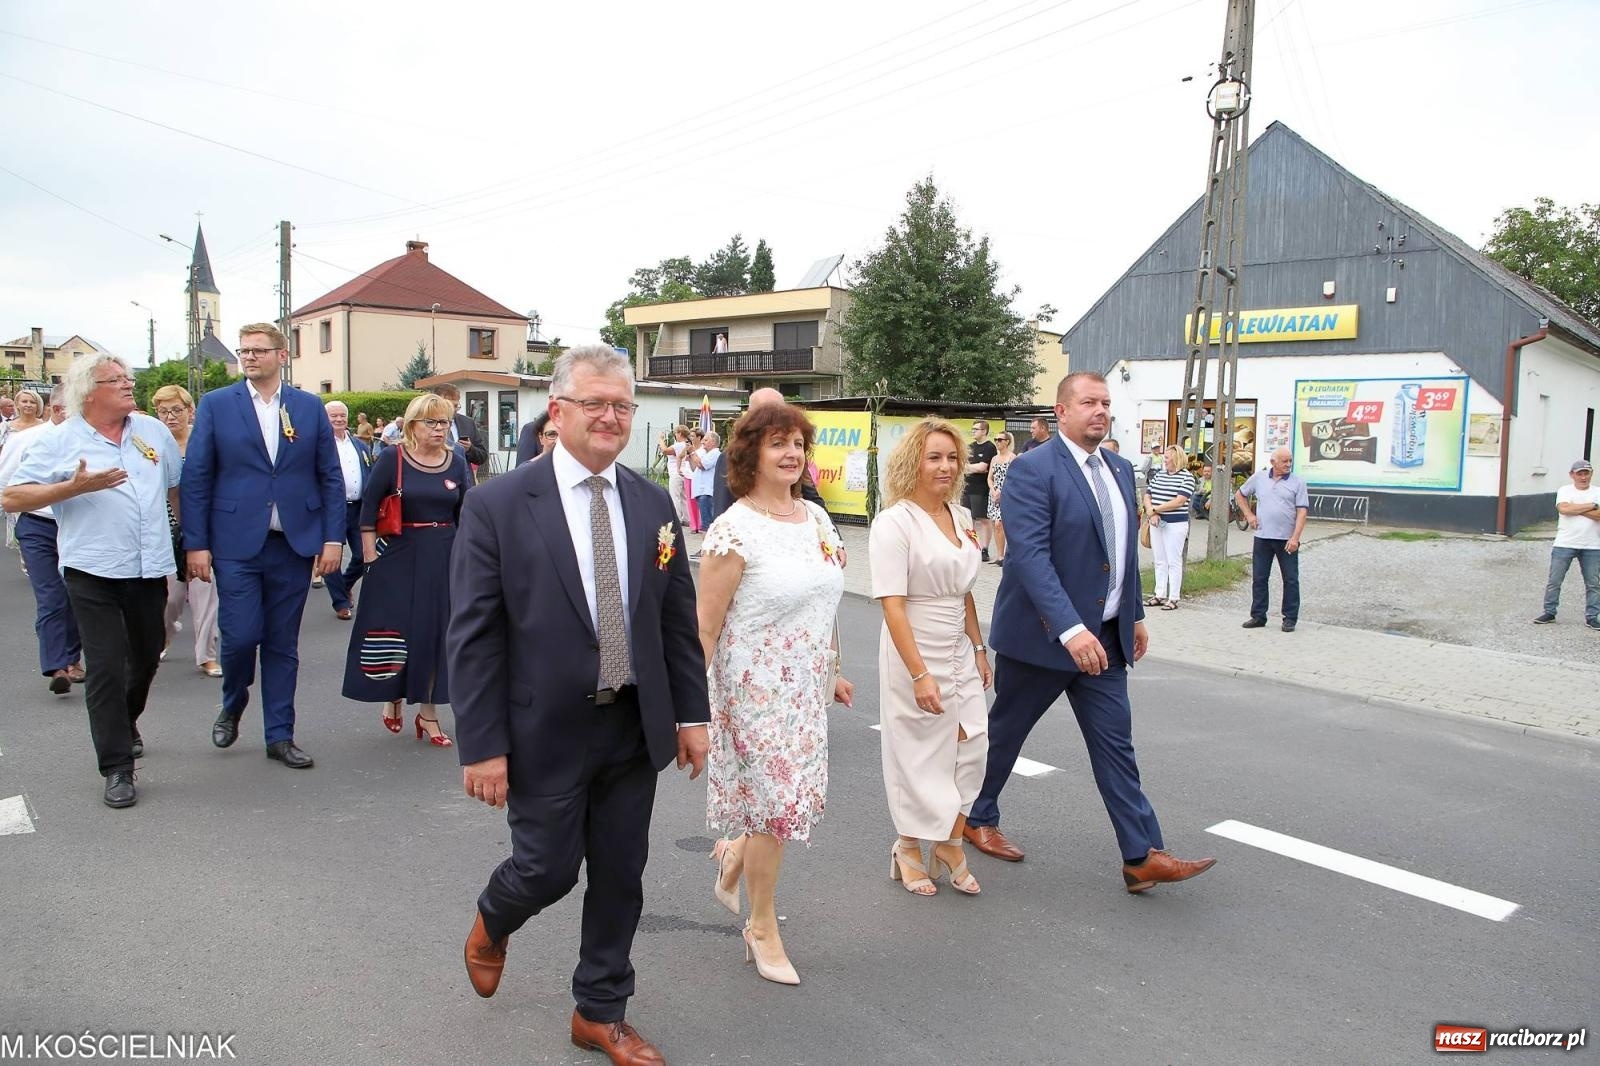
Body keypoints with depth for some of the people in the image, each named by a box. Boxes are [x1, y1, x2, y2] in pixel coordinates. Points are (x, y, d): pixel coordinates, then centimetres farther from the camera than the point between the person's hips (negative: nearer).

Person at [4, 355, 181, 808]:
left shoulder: (153, 430, 9)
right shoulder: (58, 441, -3)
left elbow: (178, 488, 16)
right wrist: (75, 487, -18)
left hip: (150, 568, 4)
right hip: (94, 572, -4)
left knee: (146, 660, 17)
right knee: (106, 668, -5)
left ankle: (125, 724, 44)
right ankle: (117, 768, 3)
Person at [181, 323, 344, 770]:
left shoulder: (310, 408, 7)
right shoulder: (216, 405, 3)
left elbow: (331, 478, 7)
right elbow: (195, 478, 0)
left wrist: (333, 538, -1)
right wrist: (196, 543, -6)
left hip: (295, 544, 2)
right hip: (236, 544, -1)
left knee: (282, 643, 8)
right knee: (240, 636, -4)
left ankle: (279, 735, 18)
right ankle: (232, 707, 27)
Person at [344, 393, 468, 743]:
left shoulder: (457, 463, 5)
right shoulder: (393, 460, -4)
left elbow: (466, 516, 9)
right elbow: (368, 508, -2)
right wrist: (370, 553, -6)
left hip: (444, 558, 2)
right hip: (399, 556, -2)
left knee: (436, 632, 4)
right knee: (395, 630, 3)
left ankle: (429, 711, 13)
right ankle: (394, 697, 27)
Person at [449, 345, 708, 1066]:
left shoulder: (653, 504, 3)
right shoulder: (497, 505, -10)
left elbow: (678, 619, 7)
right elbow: (473, 636, -11)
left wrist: (691, 713, 5)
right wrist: (482, 745, -12)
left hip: (636, 729, 4)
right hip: (546, 732, -4)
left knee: (620, 876, 13)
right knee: (549, 868, 8)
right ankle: (492, 923, 45)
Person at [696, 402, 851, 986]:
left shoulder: (816, 518, 5)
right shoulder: (734, 530, -16)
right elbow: (705, 629, -15)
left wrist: (832, 672, 19)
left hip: (806, 689, 7)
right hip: (755, 689, -7)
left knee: (801, 798, 11)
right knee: (777, 802, 1)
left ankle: (736, 856, 42)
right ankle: (762, 926, 24)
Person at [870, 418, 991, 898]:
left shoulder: (960, 517, 6)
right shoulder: (895, 522, -16)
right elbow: (892, 605, -20)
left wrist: (979, 649, 13)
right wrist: (920, 674, -23)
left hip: (960, 656, 7)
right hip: (914, 656, -7)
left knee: (970, 747, 6)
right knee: (919, 754, 6)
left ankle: (949, 845, 24)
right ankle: (909, 850, 27)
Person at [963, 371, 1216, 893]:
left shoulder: (1120, 468, 9)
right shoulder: (1032, 470, -17)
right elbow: (1031, 555, -26)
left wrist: (1134, 614, 18)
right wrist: (1070, 629, -33)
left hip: (1105, 636, 6)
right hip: (1040, 634, -6)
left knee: (1115, 744, 5)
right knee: (1004, 732, 12)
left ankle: (1143, 856, 8)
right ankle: (978, 817, 33)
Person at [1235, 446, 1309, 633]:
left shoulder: (1298, 482, -2)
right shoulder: (1258, 477, 6)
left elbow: (1302, 511, -7)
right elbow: (1239, 495, 20)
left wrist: (1295, 538, -15)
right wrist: (1249, 515, 8)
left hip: (1287, 539, -2)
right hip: (1262, 537, 2)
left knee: (1291, 580, 2)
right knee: (1259, 578, 7)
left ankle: (1290, 619, 10)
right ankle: (1258, 616, 16)